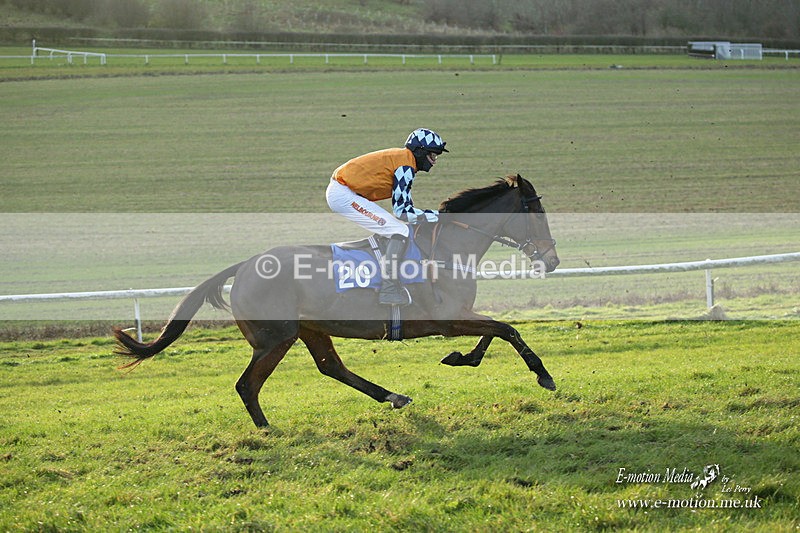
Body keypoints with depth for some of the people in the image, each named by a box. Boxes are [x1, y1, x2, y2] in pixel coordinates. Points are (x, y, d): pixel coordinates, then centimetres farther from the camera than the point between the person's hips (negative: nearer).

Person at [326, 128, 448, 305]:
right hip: (344, 195, -11)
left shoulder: (400, 157, 18)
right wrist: (436, 216, -9)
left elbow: (404, 205, 18)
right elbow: (402, 211, -15)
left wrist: (436, 215, 12)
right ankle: (389, 289, -17)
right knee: (400, 232, -14)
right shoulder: (406, 166, -12)